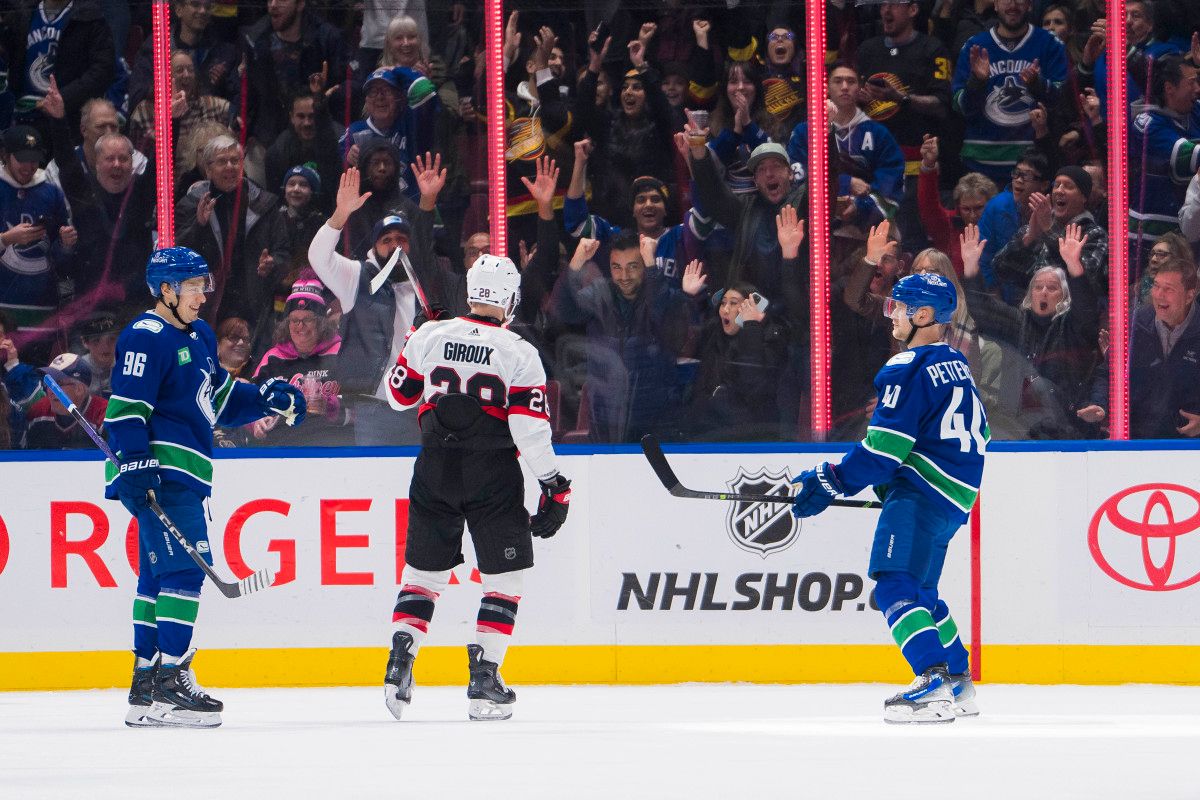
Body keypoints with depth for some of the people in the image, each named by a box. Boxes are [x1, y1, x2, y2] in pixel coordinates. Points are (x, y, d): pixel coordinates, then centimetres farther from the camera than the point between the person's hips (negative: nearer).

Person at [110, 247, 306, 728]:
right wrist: (134, 463, -26)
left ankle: (146, 691, 16)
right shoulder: (146, 338, -10)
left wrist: (268, 398, 18)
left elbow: (221, 400, 31)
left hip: (183, 475, 11)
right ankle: (168, 685, -18)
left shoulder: (200, 337, 20)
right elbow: (126, 407, -17)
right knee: (186, 567, -16)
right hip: (158, 471, -11)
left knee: (159, 576, 12)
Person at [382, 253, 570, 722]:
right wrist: (555, 488, -6)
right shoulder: (519, 354, -8)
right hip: (493, 475, -3)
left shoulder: (430, 337, 0)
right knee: (504, 576, 6)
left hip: (435, 471, 3)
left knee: (424, 569, 15)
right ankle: (484, 681, -2)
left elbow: (398, 395, 14)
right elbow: (531, 428, -13)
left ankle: (399, 662, 2)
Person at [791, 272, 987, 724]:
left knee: (895, 587, -16)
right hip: (955, 498, 10)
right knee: (919, 593, 19)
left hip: (921, 494, -10)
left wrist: (831, 484, -12)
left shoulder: (909, 369, -12)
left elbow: (885, 445, -17)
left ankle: (934, 685, -28)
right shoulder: (956, 365, 18)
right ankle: (959, 686, 22)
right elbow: (973, 435, 25)